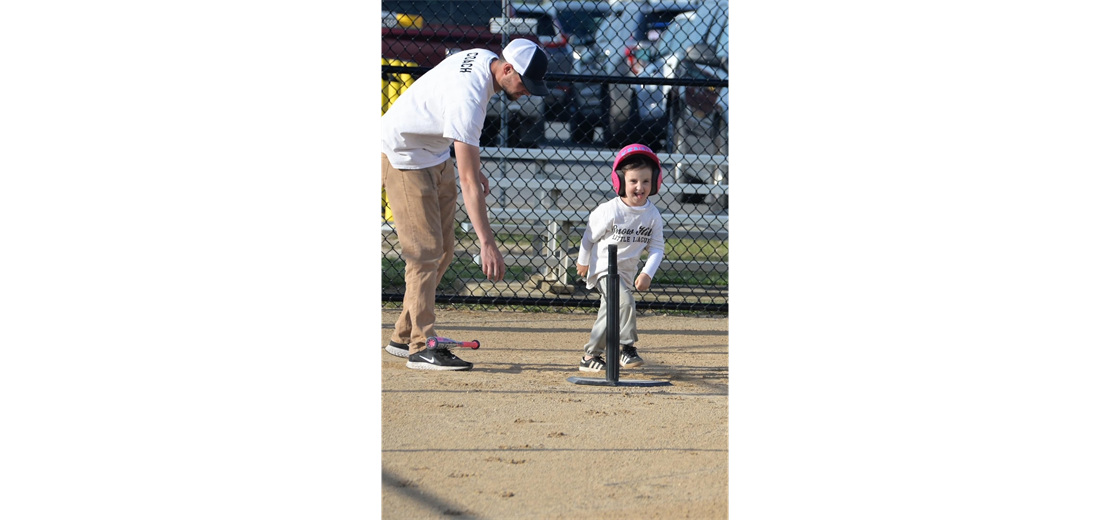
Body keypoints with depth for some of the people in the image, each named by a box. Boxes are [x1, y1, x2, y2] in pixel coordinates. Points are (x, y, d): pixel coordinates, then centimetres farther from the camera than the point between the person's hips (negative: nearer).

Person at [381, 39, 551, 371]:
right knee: (425, 250, -15)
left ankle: (404, 337, 17)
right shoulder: (468, 97, -35)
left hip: (436, 154, 10)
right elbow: (468, 183, -38)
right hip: (403, 155, -10)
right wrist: (487, 243, -41)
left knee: (443, 251, 10)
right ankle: (422, 347, -14)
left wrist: (474, 167, 9)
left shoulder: (484, 58, -8)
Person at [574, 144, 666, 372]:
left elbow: (656, 247, -2)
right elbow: (590, 236, -5)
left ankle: (591, 356, 28)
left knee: (610, 315, 15)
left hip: (627, 271, 6)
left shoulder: (653, 215, -8)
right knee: (625, 302, -28)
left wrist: (648, 273, -15)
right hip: (604, 266, -6)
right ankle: (627, 347, -19)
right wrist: (583, 262, 7)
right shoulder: (610, 211, -20)